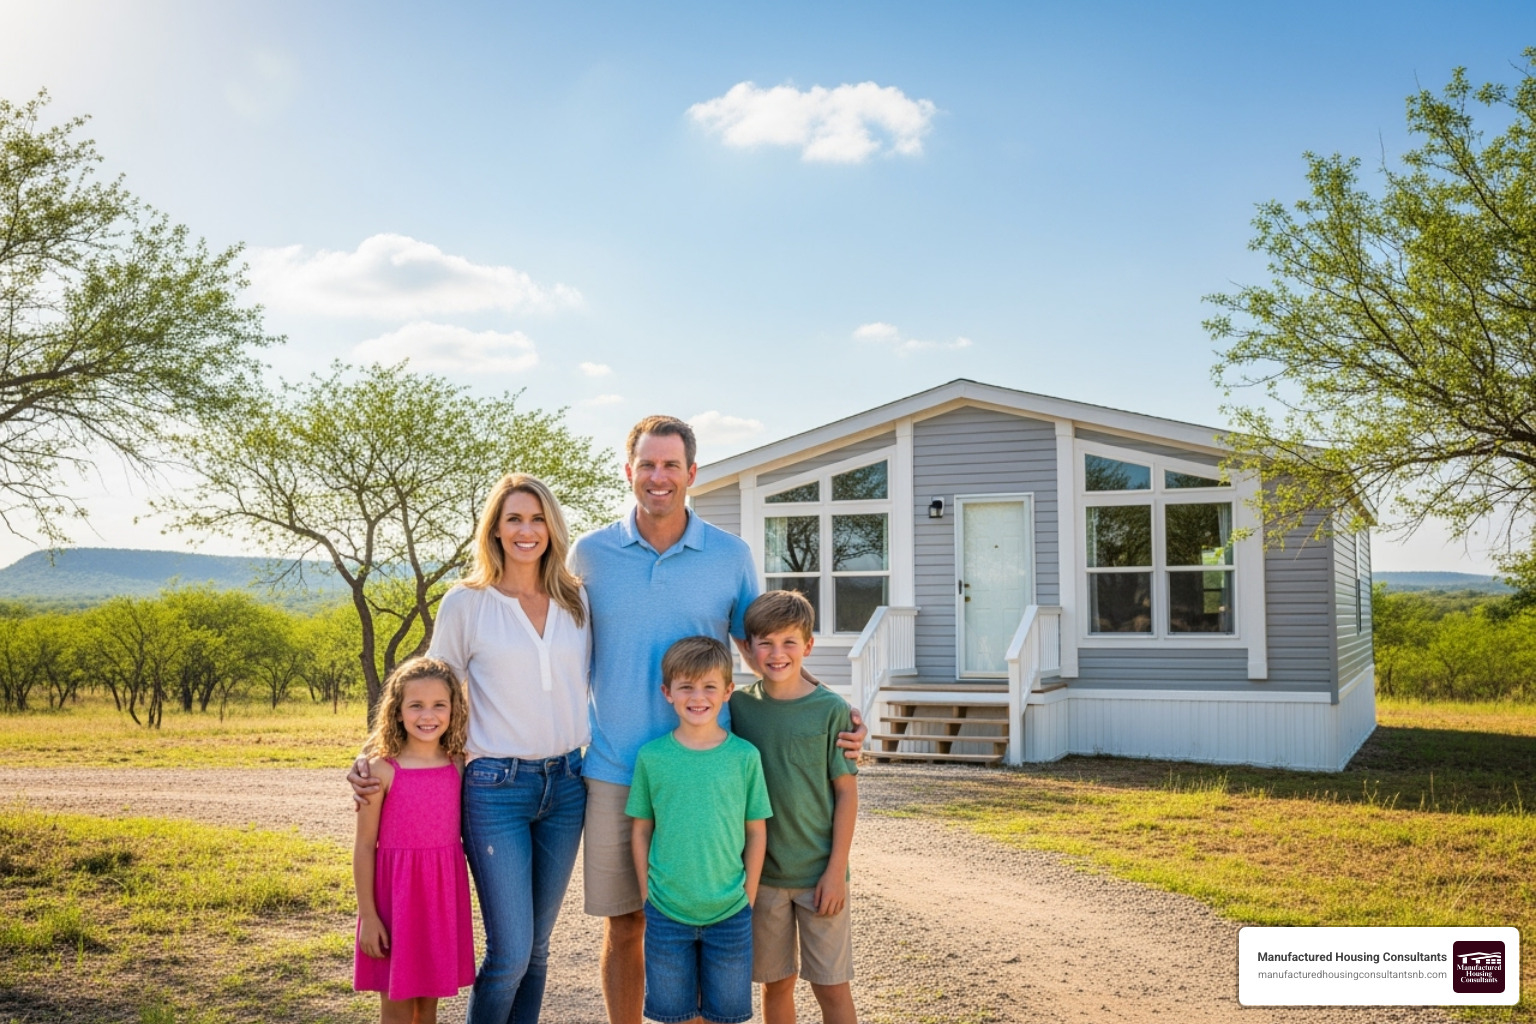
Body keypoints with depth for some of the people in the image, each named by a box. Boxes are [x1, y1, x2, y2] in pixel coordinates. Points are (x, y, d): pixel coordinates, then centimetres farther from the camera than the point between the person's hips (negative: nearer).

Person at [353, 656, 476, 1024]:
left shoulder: (458, 767, 1)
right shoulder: (382, 770, -9)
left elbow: (462, 831, 9)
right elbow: (364, 846, -7)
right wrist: (367, 915, -8)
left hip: (444, 895, 3)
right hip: (397, 895, -3)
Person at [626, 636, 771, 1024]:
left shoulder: (745, 756, -5)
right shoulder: (652, 756, -4)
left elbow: (756, 832, 1)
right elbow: (641, 831, 3)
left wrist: (747, 898, -1)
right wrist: (648, 895, 0)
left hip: (730, 915, 0)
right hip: (667, 915, 0)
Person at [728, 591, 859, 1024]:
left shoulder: (830, 709, -8)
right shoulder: (738, 706, -1)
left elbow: (847, 794, -6)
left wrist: (836, 871, -8)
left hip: (818, 873, -2)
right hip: (761, 872, 2)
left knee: (831, 985, 6)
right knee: (775, 984, 13)